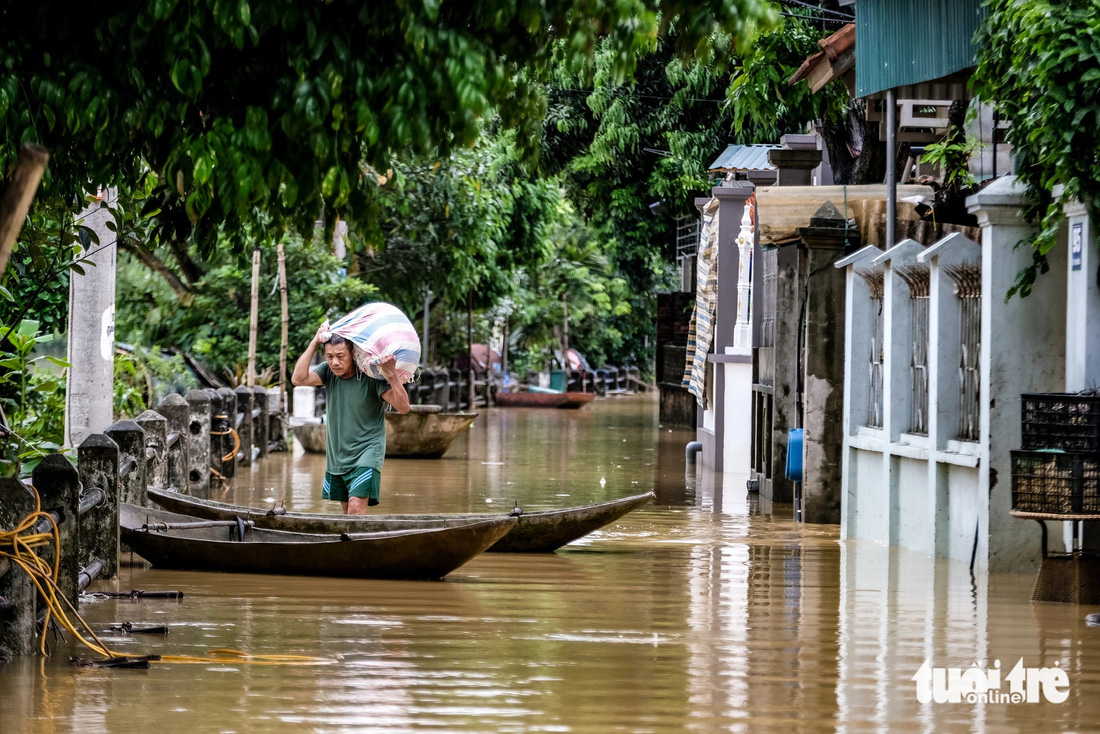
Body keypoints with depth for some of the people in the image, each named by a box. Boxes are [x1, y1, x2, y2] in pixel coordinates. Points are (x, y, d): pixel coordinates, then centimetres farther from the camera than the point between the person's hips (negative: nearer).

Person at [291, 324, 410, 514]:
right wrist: (315, 342, -17)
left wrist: (392, 375, -36)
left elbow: (403, 407, -21)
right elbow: (298, 379, -19)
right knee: (347, 511, 12)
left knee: (356, 508, -20)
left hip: (366, 452, -6)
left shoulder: (371, 376, -15)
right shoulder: (328, 372, -2)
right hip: (337, 455, 6)